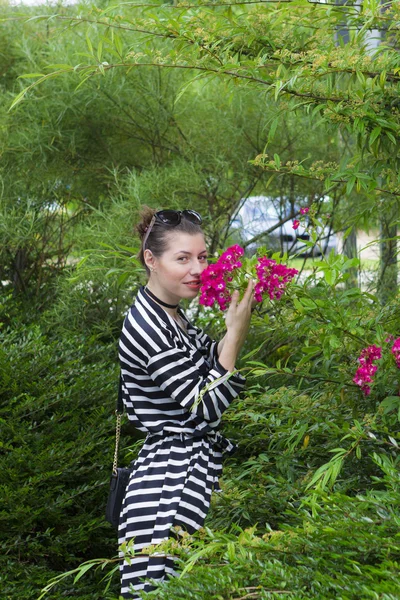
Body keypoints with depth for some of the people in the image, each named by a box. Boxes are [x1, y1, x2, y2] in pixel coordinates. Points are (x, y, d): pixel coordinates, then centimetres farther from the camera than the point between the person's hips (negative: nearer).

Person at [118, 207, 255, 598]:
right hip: (173, 480, -10)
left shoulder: (172, 316, 11)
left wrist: (237, 323, 8)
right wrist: (236, 333, -17)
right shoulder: (147, 327, -18)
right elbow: (205, 410, -17)